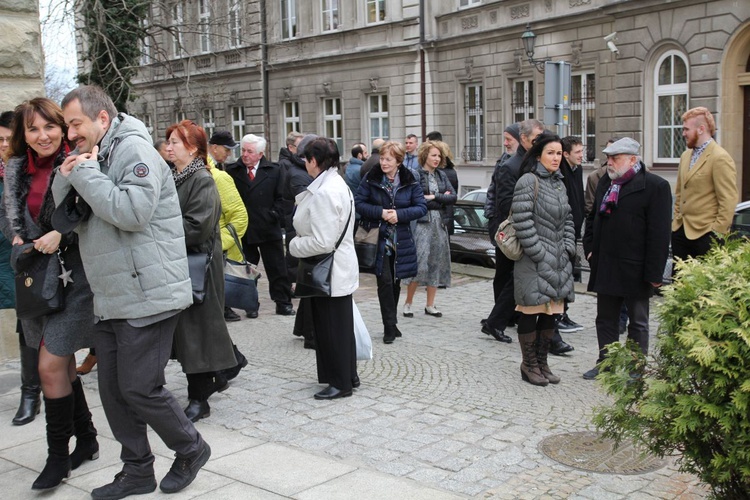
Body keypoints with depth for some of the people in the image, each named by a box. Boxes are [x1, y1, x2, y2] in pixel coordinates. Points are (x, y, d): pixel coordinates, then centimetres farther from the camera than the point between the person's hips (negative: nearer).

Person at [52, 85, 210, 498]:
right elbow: (66, 221, 13)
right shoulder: (92, 158, 16)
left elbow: (132, 211, -25)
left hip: (147, 297, -9)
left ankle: (191, 450, 20)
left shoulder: (134, 150, -11)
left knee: (140, 389, -3)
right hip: (110, 301, 9)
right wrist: (66, 181, -5)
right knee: (113, 389, 11)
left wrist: (84, 174, -17)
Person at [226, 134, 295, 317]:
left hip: (268, 229, 0)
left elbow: (280, 198, 3)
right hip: (243, 230, 0)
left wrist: (275, 216, -9)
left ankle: (283, 303, 16)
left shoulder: (273, 171, 1)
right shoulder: (232, 171, 0)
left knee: (277, 269, 7)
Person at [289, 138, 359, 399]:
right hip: (340, 269, 10)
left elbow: (322, 242, -25)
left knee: (332, 328, 2)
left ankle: (341, 383, 14)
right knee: (341, 326, 19)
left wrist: (294, 245, -10)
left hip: (330, 272, -10)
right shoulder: (338, 184, 9)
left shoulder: (324, 193, -23)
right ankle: (348, 376, 31)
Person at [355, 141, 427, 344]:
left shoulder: (410, 181, 0)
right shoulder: (371, 178, -4)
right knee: (384, 282, -8)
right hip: (378, 239, -2)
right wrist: (380, 212, -17)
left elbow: (422, 207, -3)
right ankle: (389, 327, 0)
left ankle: (391, 323, 27)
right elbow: (358, 203, -4)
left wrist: (399, 214, -18)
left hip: (401, 241, 2)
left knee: (395, 282, 12)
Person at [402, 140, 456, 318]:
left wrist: (433, 198, -10)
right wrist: (442, 199, -8)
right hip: (422, 223, -6)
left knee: (436, 263, 7)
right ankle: (408, 303, 6)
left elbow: (453, 197, 4)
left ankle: (430, 305, 15)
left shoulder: (441, 175, 13)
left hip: (440, 223, 6)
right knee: (419, 263, -9)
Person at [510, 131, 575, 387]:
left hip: (558, 261, 8)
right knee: (531, 312, 0)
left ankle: (542, 362, 23)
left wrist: (568, 248, 6)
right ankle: (529, 365, 14)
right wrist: (539, 253, -16)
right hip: (534, 262, -7)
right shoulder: (528, 181, -10)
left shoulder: (559, 183, 15)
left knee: (551, 313, 11)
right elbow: (522, 221, -16)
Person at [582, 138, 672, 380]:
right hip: (605, 267, 7)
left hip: (635, 269, -6)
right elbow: (592, 217, 21)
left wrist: (654, 271, -16)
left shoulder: (655, 186, -11)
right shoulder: (605, 182, 11)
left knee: (637, 322, 8)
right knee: (605, 319, 14)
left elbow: (659, 232, -14)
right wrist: (590, 248, 9)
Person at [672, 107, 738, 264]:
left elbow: (728, 202, -16)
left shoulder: (720, 158, -13)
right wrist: (676, 220, 14)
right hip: (681, 231, 8)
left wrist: (717, 233, -17)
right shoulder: (685, 156, 13)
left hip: (705, 234, -8)